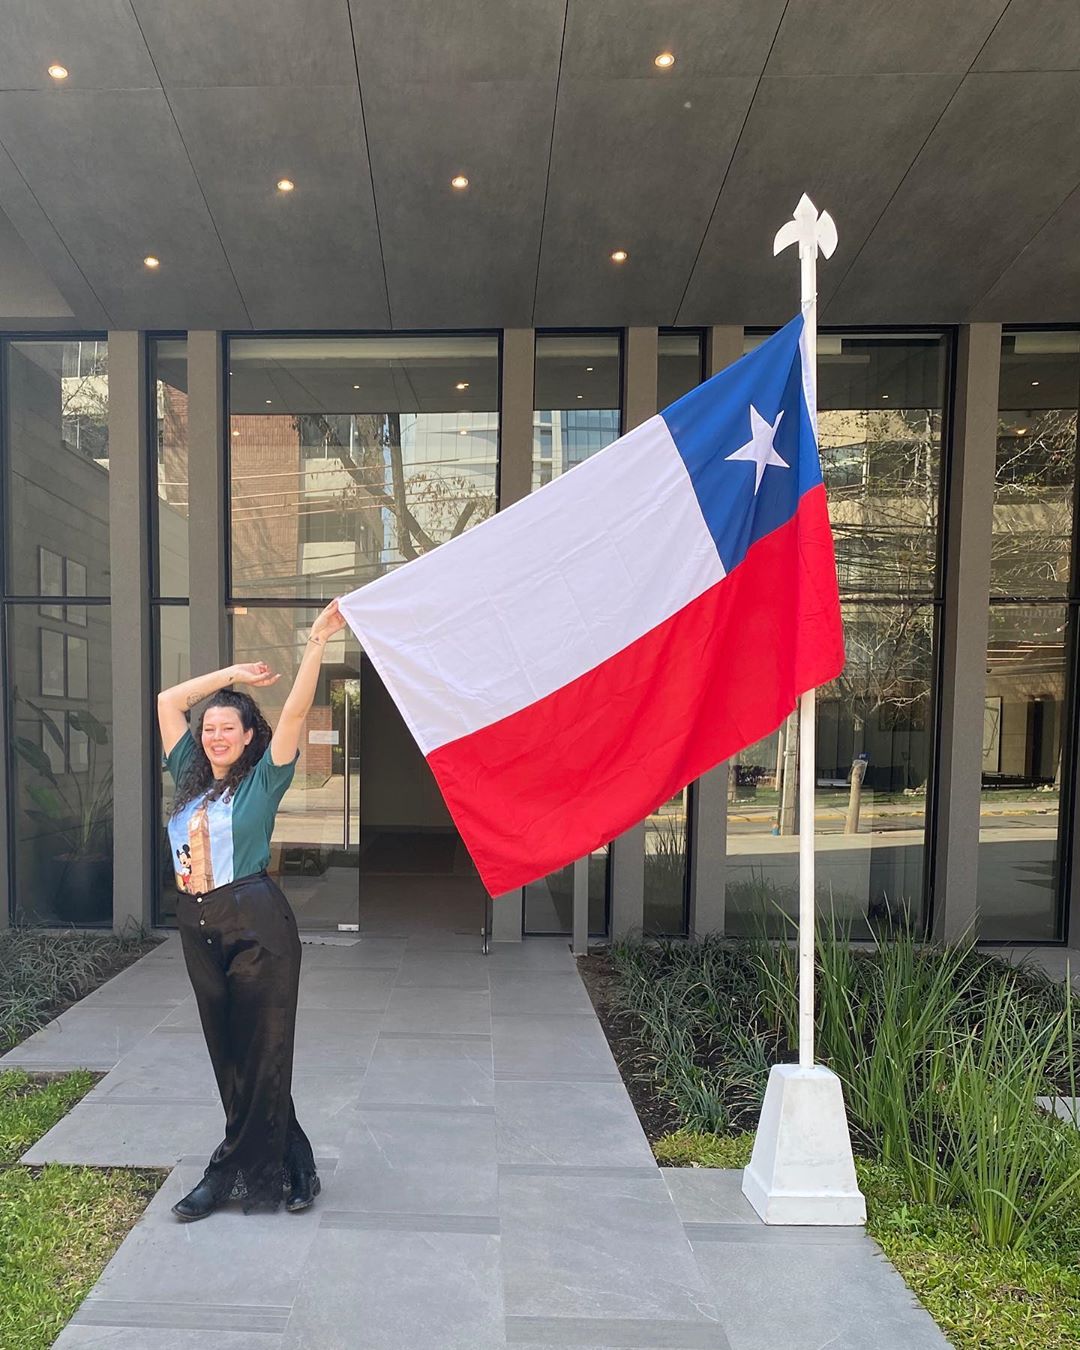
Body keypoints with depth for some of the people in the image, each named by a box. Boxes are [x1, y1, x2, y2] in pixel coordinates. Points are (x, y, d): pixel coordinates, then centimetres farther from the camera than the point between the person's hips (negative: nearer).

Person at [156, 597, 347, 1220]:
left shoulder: (262, 780, -3)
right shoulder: (191, 776, 11)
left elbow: (296, 711, -14)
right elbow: (167, 700, 13)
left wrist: (317, 642, -17)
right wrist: (234, 673, 11)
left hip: (256, 923, -6)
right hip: (199, 928, 6)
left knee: (260, 1053, 2)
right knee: (227, 1053, 12)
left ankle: (232, 1172, 16)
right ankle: (291, 1163, 27)